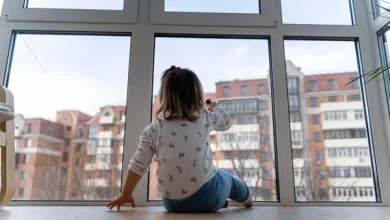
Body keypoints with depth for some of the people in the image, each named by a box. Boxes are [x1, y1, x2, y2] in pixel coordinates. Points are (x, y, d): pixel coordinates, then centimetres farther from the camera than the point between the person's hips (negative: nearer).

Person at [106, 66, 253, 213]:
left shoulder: (154, 129, -5)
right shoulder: (204, 117, -4)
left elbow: (138, 165, -5)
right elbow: (226, 122, 17)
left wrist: (126, 194, 10)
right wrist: (215, 107, 38)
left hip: (173, 203, 2)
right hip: (207, 197, -1)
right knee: (227, 178, 33)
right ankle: (247, 200, 59)